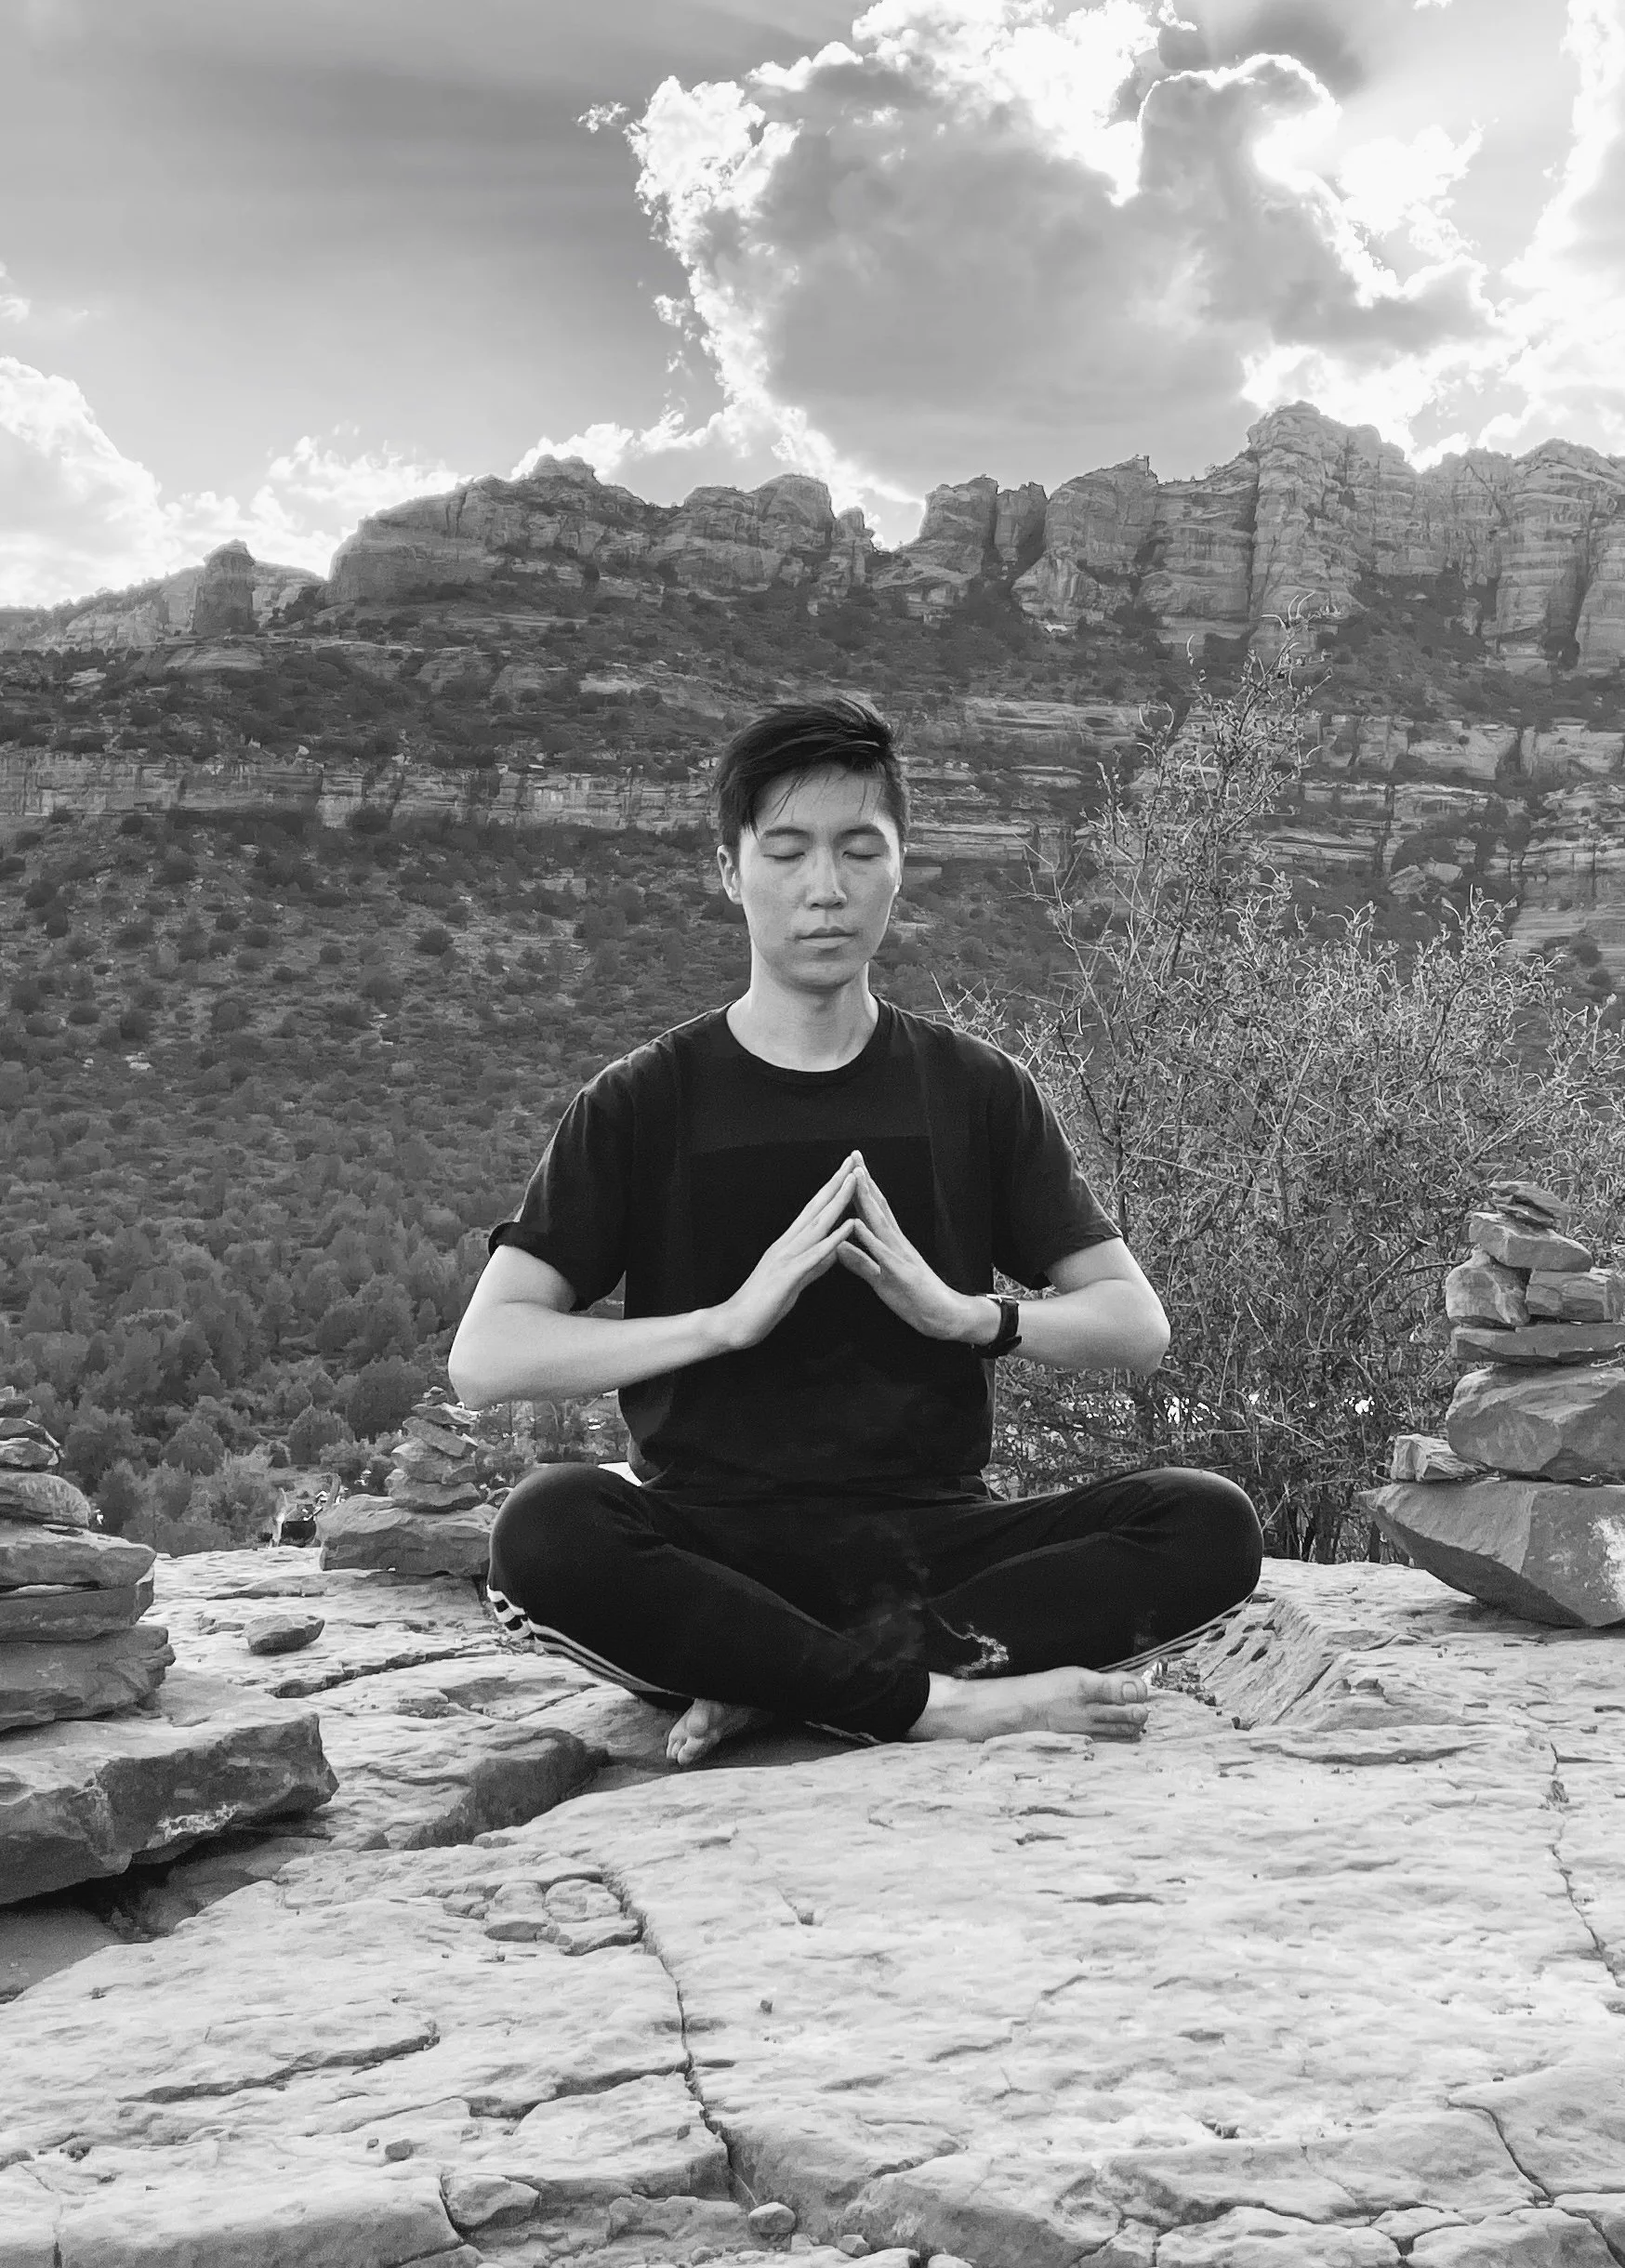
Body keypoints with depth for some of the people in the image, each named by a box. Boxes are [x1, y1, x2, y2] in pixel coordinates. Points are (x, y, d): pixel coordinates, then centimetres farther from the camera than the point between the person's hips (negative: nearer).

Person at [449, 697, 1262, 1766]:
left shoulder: (976, 1090, 10)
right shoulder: (644, 1103, 4)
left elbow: (1138, 1325, 7)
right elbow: (483, 1357, -6)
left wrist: (963, 1311, -12)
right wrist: (729, 1318, -17)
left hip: (933, 1534, 2)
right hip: (716, 1539, -2)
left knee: (1209, 1526, -23)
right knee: (547, 1530, -33)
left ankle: (773, 1677, -24)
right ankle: (942, 1698, -27)